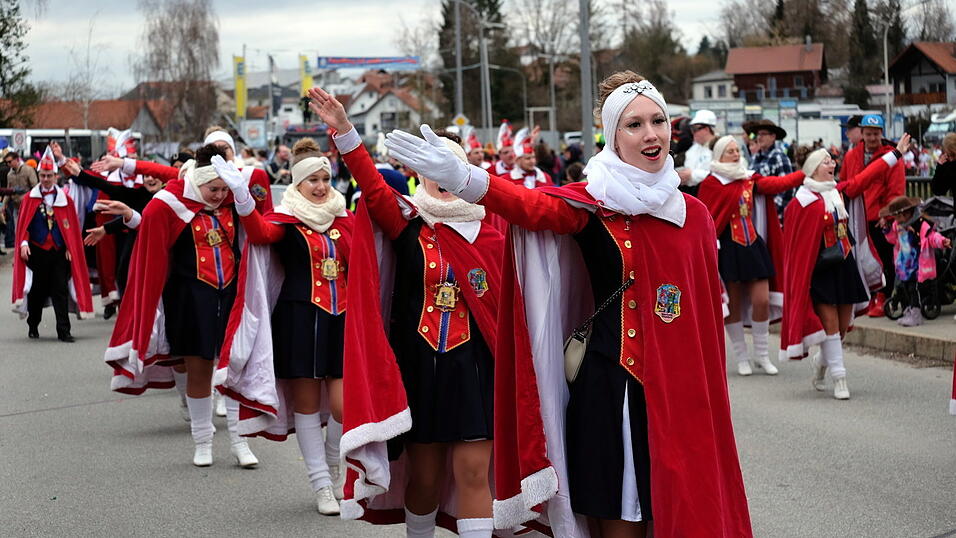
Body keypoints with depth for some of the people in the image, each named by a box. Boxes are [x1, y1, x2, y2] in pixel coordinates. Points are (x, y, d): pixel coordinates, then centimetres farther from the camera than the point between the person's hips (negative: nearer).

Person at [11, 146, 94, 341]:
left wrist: (70, 249, -1)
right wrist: (23, 243, -12)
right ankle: (33, 325, 27)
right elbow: (22, 223, 1)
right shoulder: (29, 199, 3)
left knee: (60, 291, -4)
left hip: (59, 252, 0)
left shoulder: (66, 200, 4)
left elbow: (72, 228, 5)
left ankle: (63, 331, -4)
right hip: (36, 251, 0)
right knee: (37, 290, 8)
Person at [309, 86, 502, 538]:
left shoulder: (489, 229, 5)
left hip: (473, 364, 0)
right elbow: (373, 187, -17)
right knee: (424, 475, 7)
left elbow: (506, 297, 13)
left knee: (473, 471, -3)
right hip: (418, 362, 0)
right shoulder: (406, 222, 0)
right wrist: (343, 130, -30)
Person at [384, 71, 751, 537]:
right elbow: (534, 207, -27)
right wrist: (462, 177, -46)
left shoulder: (692, 214, 7)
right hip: (610, 383, -3)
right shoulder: (592, 202, -5)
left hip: (679, 387, 3)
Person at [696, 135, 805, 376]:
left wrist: (805, 174, -16)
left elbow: (776, 184, -5)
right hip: (727, 249, -3)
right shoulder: (711, 183, -2)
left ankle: (762, 354, 12)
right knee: (733, 304, 2)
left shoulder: (750, 179, 10)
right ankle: (741, 357, 13)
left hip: (754, 246, 4)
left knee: (762, 301, -2)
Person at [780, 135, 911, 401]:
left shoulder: (841, 192, 8)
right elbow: (795, 244, -10)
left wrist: (897, 153, 15)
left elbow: (867, 175, 14)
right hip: (820, 270, -6)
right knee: (830, 325, -6)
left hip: (846, 267, 6)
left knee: (844, 325, 9)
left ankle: (821, 361, 33)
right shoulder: (802, 202, -10)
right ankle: (839, 379, -1)